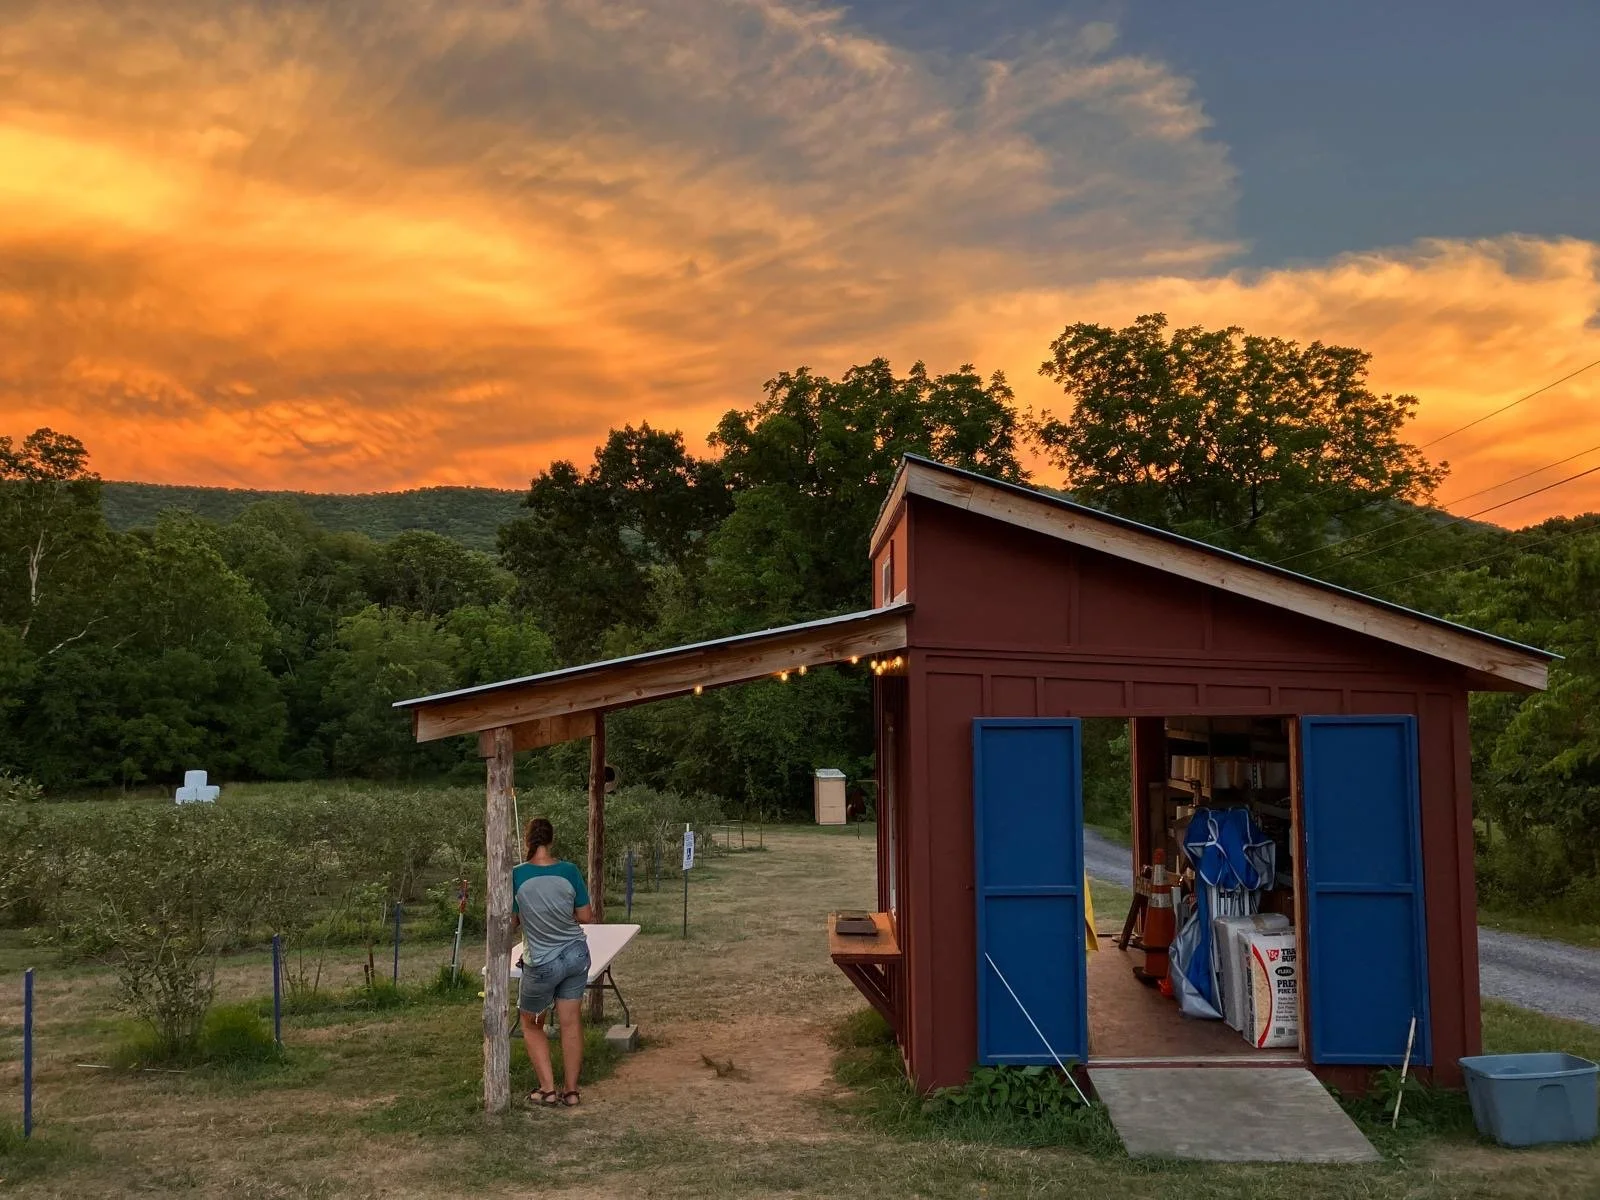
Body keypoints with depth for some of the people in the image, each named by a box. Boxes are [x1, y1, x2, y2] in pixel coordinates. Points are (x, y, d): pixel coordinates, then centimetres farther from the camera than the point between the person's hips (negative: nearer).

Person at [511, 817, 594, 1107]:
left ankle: (548, 1089, 13)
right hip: (576, 955, 3)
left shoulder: (517, 875, -14)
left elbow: (511, 921, -6)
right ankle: (571, 1090, 16)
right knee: (571, 1023, 10)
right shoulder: (569, 871, -8)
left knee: (531, 1025, 18)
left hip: (542, 964, -2)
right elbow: (586, 917, -3)